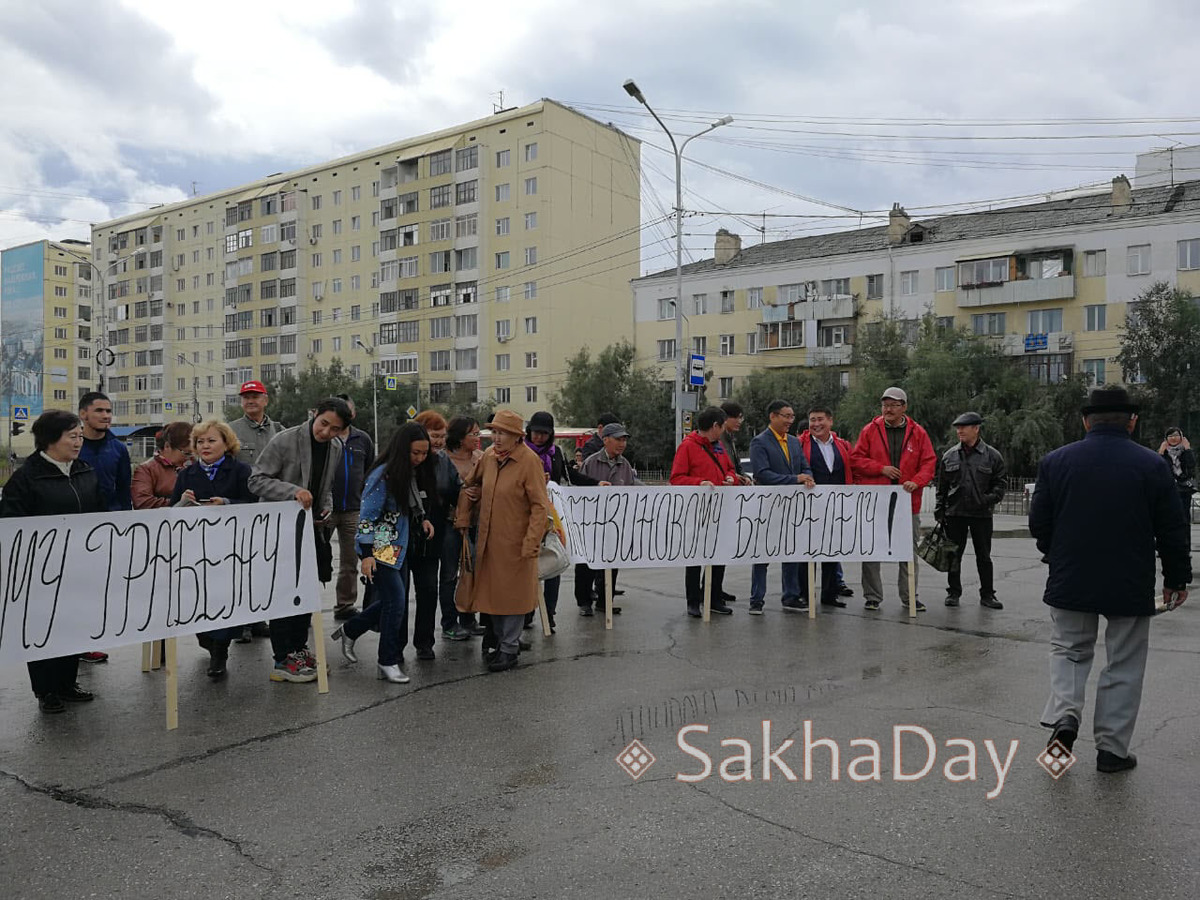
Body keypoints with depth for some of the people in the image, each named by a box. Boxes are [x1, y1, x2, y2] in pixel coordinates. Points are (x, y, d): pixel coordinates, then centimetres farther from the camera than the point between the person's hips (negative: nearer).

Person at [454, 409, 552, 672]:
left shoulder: (529, 461, -16)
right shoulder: (489, 455, 3)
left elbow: (540, 506, -17)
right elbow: (470, 484, 19)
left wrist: (531, 543, -22)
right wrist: (463, 519, 14)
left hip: (514, 541, -6)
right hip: (488, 538, 6)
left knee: (512, 595, 4)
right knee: (492, 590, 16)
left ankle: (509, 649, 15)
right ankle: (500, 638, 34)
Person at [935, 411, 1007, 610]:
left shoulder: (992, 456, 0)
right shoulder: (950, 456, 6)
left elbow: (1000, 484, 3)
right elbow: (942, 487, 9)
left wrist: (990, 499, -14)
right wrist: (939, 511, 5)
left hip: (981, 514, -1)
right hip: (955, 513, 2)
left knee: (984, 556, 7)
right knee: (954, 555, 6)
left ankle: (987, 594, 16)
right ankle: (953, 592, 17)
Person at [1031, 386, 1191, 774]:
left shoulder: (1055, 461, -4)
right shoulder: (1152, 466, -8)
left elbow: (1038, 523, 1)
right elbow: (1173, 531, -3)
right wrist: (1177, 578, 11)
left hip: (1070, 582, 1)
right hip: (1131, 586, -1)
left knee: (1069, 650, 19)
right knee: (1124, 665, 11)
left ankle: (1064, 713, -4)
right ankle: (1112, 748, 16)